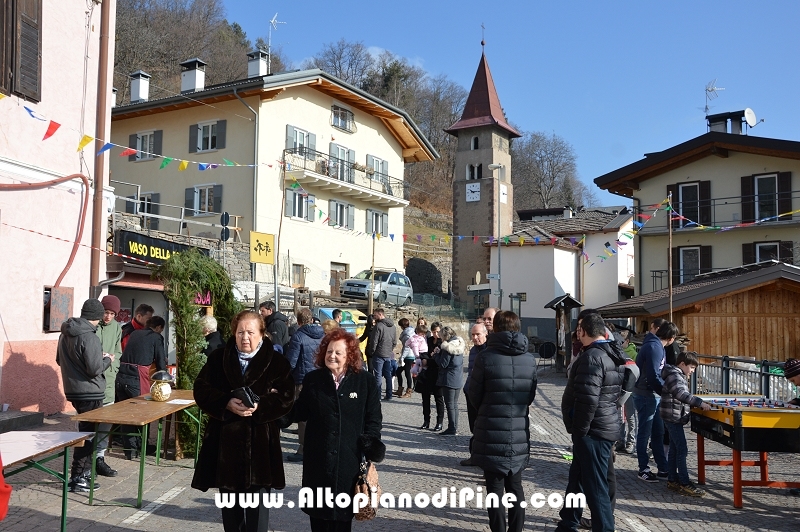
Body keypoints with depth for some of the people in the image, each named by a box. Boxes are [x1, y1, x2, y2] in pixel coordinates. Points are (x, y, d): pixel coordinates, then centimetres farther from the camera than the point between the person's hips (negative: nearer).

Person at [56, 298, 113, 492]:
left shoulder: (65, 334, 7)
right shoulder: (89, 337, -21)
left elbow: (60, 360, 19)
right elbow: (95, 369, -23)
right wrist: (107, 360, -6)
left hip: (73, 390, 9)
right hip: (90, 393, -9)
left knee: (85, 430, 20)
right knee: (87, 434, 1)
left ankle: (85, 470, 30)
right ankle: (78, 479, 5)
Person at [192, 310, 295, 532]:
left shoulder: (276, 362, -2)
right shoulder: (218, 358, 5)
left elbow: (285, 399, -6)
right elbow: (201, 390, -1)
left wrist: (259, 407, -22)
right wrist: (227, 403, -17)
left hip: (259, 442, -2)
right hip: (225, 441, 2)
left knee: (257, 504, 1)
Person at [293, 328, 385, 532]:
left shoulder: (365, 381, -2)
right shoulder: (312, 379, 4)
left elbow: (373, 419, 1)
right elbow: (300, 413, 5)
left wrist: (371, 443, -9)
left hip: (349, 459, -1)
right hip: (317, 459, 2)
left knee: (343, 513, 8)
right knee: (318, 511, 11)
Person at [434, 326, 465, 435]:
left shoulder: (447, 347, -17)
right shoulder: (459, 346, 9)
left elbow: (443, 364, -17)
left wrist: (436, 354, -2)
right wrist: (439, 353, 14)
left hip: (448, 380, -9)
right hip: (457, 380, 9)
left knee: (450, 405, -3)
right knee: (455, 404, 14)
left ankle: (451, 429, 0)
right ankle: (455, 427, 20)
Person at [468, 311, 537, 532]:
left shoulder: (486, 357, -13)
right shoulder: (530, 359, 0)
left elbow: (473, 396, -4)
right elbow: (531, 395, 7)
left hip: (492, 434, -4)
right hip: (519, 434, 4)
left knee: (495, 488, 8)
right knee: (515, 487, 17)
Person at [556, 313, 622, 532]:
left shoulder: (592, 357, -20)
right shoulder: (611, 355, 12)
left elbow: (587, 398, -26)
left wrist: (580, 429, -16)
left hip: (593, 430, -11)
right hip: (605, 426, 11)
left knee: (595, 487, -1)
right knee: (577, 478, 21)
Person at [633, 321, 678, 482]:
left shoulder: (657, 346, 11)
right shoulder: (654, 347, -20)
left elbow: (662, 371, 19)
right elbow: (653, 377, -23)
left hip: (653, 396, 10)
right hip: (646, 396, -10)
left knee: (658, 433, 15)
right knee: (644, 433, 2)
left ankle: (663, 469, 24)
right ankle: (643, 470, 13)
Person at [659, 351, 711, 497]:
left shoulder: (679, 375, 16)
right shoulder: (674, 376, -16)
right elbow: (681, 394, -31)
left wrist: (697, 403, 14)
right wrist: (700, 403, -36)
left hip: (674, 418, 11)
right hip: (673, 417, -11)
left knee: (674, 449, 13)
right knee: (682, 450, -9)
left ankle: (672, 480, 20)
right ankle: (685, 484, -7)